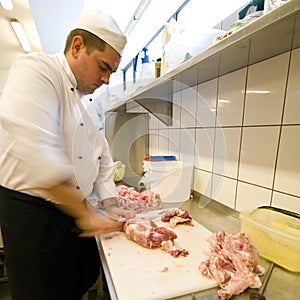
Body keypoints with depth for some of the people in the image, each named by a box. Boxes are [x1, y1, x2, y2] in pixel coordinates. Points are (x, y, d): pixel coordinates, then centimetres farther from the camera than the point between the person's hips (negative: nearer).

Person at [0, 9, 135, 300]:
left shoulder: (90, 101, 8)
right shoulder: (36, 70, -16)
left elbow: (101, 158, 10)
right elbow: (39, 157, -29)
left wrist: (111, 206, 5)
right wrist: (86, 214, -21)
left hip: (72, 211, 8)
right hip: (31, 213, -7)